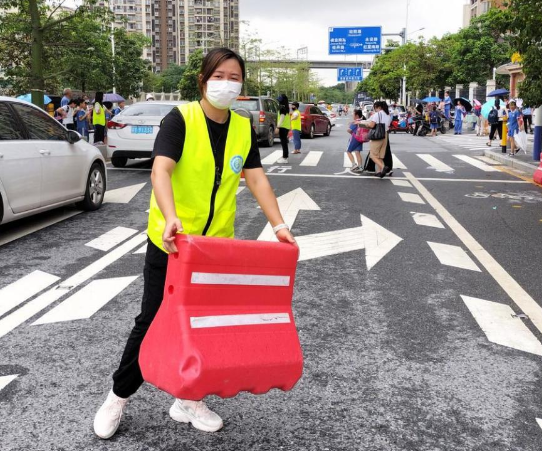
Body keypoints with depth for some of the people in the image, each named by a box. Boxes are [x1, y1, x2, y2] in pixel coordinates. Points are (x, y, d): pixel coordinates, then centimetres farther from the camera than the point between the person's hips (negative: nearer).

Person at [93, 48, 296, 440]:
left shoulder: (244, 128, 2)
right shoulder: (181, 119, -14)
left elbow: (257, 178, -1)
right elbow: (160, 171, -27)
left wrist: (279, 225, -13)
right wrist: (170, 218, -44)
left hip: (218, 243, 5)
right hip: (171, 241, -4)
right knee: (153, 320, 4)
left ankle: (188, 400, 27)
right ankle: (119, 396, 24)